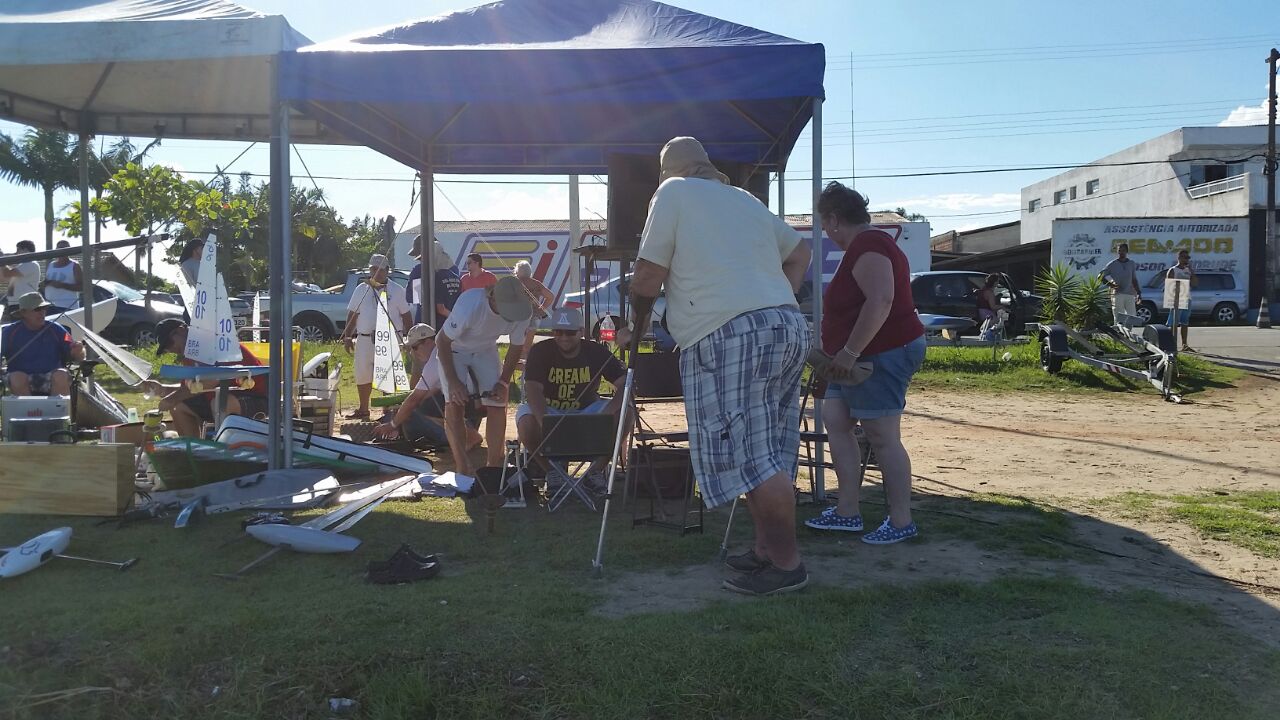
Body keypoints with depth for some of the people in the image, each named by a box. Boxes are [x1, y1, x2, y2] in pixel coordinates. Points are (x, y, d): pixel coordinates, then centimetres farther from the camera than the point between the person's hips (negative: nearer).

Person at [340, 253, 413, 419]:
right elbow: (352, 315, 13)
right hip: (365, 339, 3)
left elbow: (406, 316, 6)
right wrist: (347, 336, 6)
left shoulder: (397, 290, 4)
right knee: (362, 374, 8)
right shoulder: (361, 290, 11)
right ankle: (363, 409, 21)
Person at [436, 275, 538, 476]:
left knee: (497, 405, -7)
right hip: (454, 349, -3)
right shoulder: (470, 304, -38)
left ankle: (494, 466, 3)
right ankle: (463, 467, -16)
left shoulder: (524, 311, -26)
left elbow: (516, 348, -8)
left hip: (485, 351, 4)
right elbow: (442, 341, -25)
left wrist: (503, 383, -14)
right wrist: (453, 382, -27)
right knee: (455, 403, -18)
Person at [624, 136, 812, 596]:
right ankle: (767, 549, 21)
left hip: (730, 335, -8)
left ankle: (786, 564, 0)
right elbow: (800, 253, 33)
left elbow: (646, 282, 0)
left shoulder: (673, 193, 3)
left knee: (753, 456, -5)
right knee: (765, 454, 13)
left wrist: (637, 329, 16)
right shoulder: (745, 199, 23)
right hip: (788, 325, 8)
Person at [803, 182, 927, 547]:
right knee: (834, 421, 10)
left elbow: (880, 301, -29)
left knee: (883, 438, -5)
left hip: (883, 355, -11)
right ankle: (847, 512, 14)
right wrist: (847, 353, 25)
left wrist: (849, 351, -27)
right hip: (862, 359, 11)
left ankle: (901, 522, 5)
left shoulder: (867, 247, -17)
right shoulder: (868, 244, 18)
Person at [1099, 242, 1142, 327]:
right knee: (1118, 319, -4)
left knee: (1132, 318, 2)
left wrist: (1138, 292, 12)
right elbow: (1100, 276, 1)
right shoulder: (1112, 264, 1)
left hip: (1130, 294, 4)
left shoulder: (1132, 264, 13)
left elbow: (1134, 280, 19)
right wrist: (1111, 285, -10)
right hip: (1117, 294, -4)